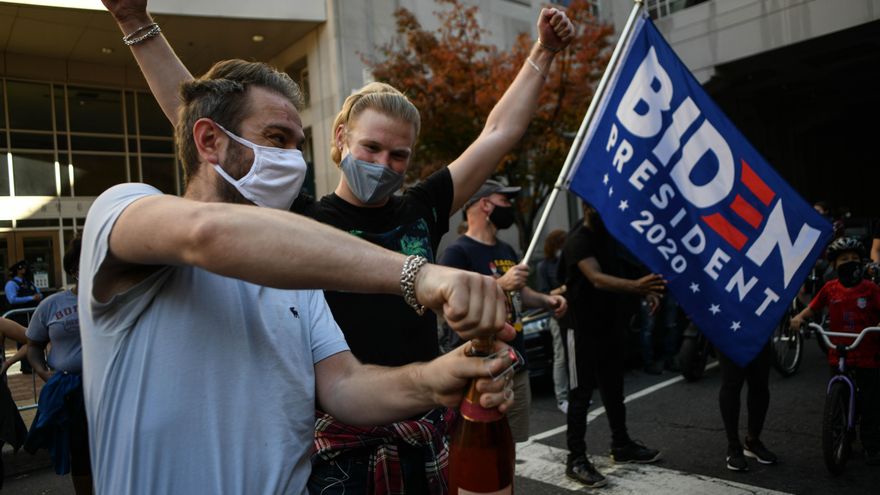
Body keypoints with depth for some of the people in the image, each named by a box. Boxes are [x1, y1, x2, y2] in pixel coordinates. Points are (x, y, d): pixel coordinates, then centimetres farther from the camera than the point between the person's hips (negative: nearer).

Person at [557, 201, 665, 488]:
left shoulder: (607, 235, 9)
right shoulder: (577, 241, -20)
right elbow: (597, 279, -35)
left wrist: (644, 290, 2)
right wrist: (635, 285, -52)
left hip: (607, 323, 9)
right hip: (581, 328, -9)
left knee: (613, 388, 18)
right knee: (580, 393, -3)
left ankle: (621, 446, 33)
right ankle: (576, 460, 6)